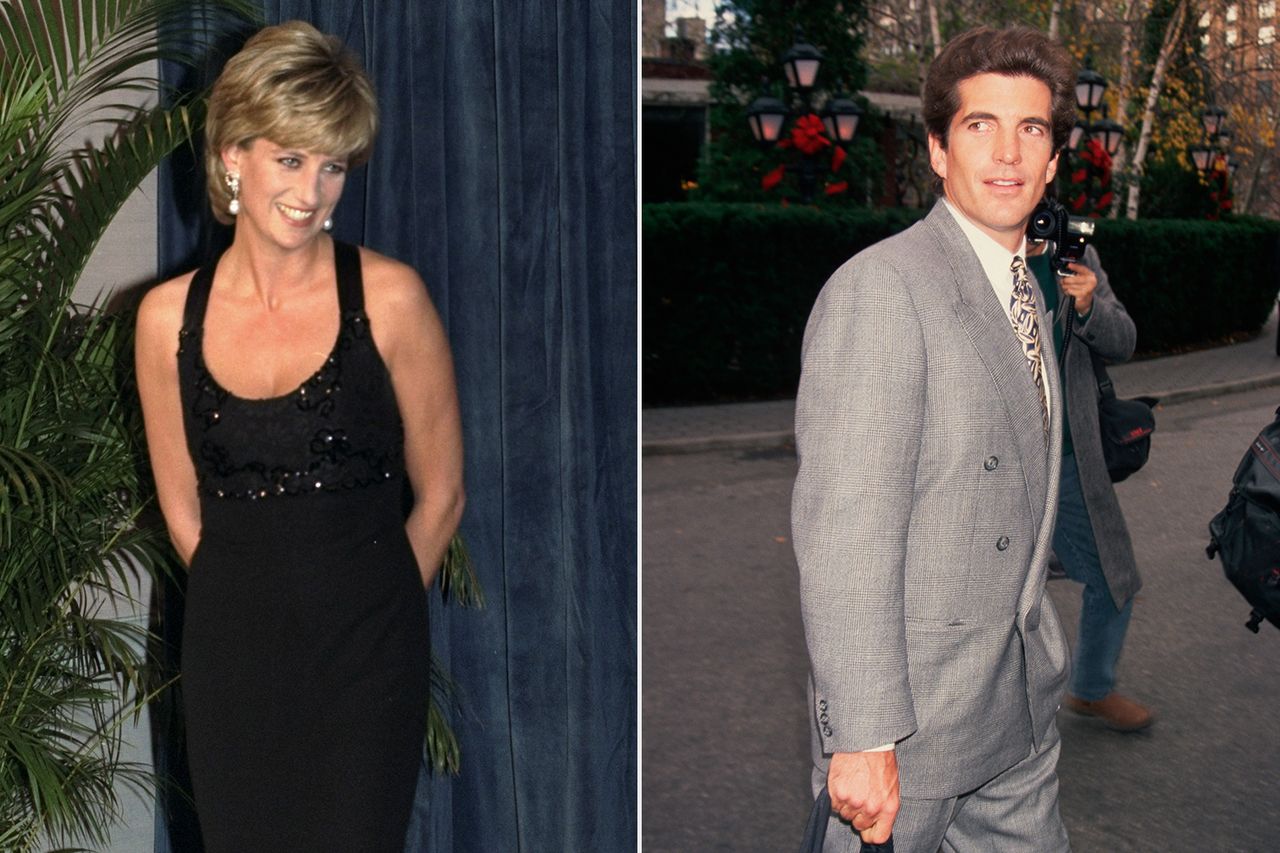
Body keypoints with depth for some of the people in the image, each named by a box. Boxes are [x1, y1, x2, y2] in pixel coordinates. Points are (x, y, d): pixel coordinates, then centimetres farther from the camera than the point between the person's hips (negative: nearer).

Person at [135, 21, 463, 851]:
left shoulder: (390, 298, -8)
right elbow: (184, 510, 10)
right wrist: (257, 605, 9)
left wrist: (366, 615, 6)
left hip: (367, 657, -2)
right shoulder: (169, 316, 0)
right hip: (231, 654, 3)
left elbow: (441, 496, 0)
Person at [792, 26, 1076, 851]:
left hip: (1022, 708, 8)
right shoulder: (879, 288, -16)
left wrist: (1044, 657, 20)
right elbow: (843, 528, -22)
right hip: (912, 712, -8)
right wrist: (862, 738, -24)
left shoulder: (1026, 293, 13)